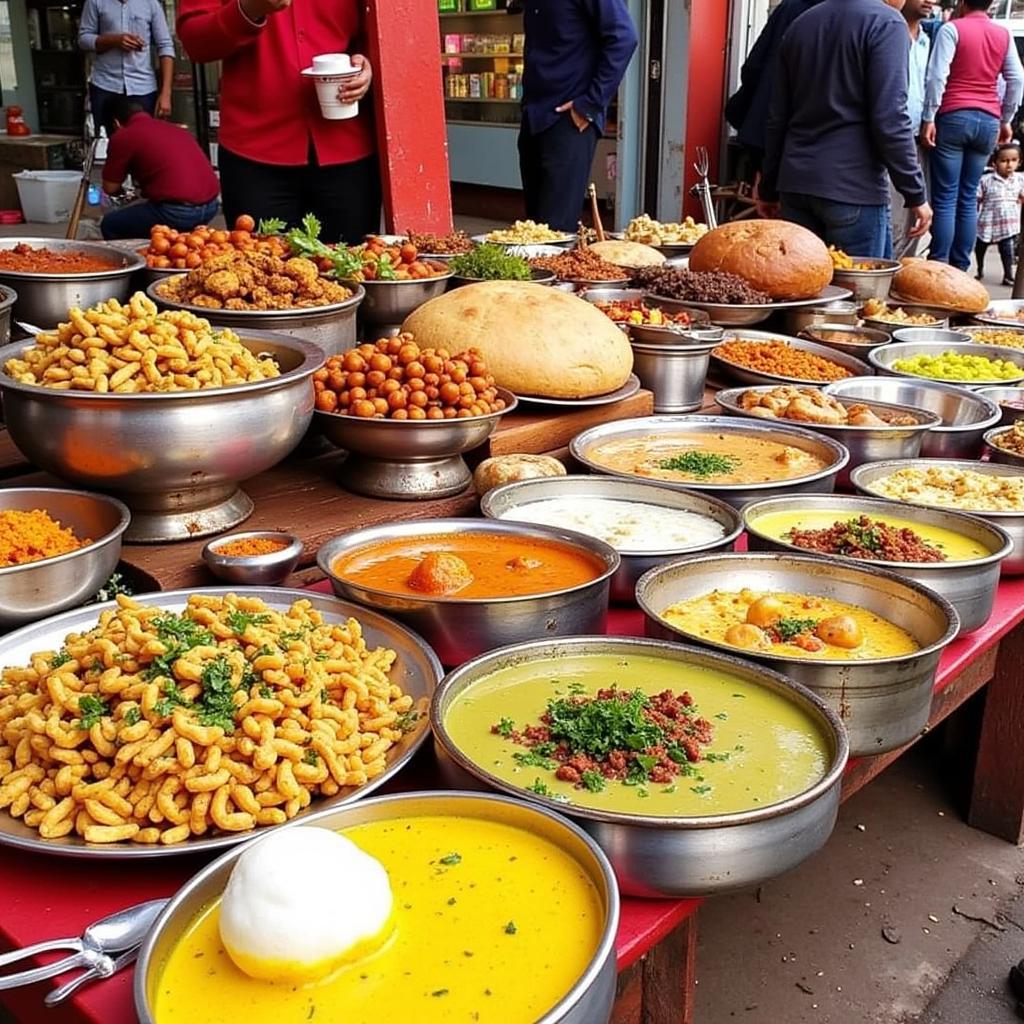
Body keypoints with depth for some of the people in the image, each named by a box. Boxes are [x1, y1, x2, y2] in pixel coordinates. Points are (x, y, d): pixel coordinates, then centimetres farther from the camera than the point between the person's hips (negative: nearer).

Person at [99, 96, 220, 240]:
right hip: (210, 206, 7)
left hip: (178, 212, -7)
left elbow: (110, 188, 11)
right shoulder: (174, 128, 22)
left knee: (109, 225, 14)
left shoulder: (123, 137, 2)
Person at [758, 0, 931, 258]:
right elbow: (890, 119, -13)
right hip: (853, 187, -6)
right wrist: (915, 194, -9)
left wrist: (769, 188, 21)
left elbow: (778, 117, 17)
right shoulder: (885, 22, -5)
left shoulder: (800, 24, 15)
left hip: (795, 182, 6)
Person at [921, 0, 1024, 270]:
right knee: (968, 198, 7)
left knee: (945, 198, -5)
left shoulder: (952, 29, -2)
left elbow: (937, 76, -10)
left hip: (954, 117, -4)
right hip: (989, 121, 4)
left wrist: (929, 118, -7)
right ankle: (960, 268, 6)